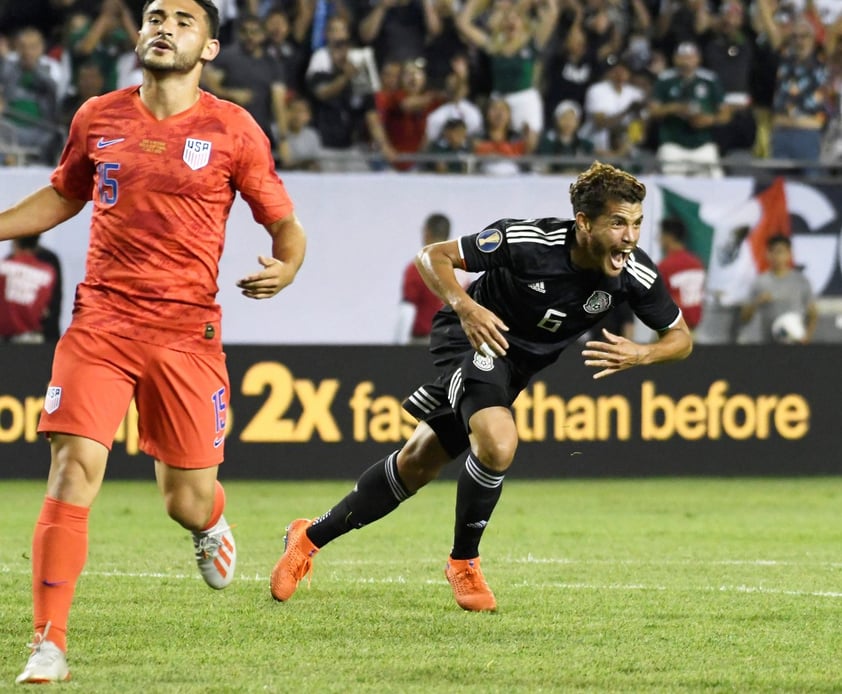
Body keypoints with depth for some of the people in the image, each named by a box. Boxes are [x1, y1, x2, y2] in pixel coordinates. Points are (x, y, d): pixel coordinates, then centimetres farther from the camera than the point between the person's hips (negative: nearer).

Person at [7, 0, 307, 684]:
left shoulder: (232, 129, 1)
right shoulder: (98, 118, 8)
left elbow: (284, 222, 5)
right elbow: (62, 197, 26)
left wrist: (286, 267, -16)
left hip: (187, 331, -1)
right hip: (100, 320, 1)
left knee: (188, 502, 2)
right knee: (75, 468, -15)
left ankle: (211, 523, 43)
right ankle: (49, 644, -11)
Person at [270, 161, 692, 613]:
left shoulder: (635, 274, -22)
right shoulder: (526, 241, -31)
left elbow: (681, 338, -10)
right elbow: (432, 257, -21)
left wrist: (638, 355, -32)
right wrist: (465, 307, -39)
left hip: (522, 363, 5)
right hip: (474, 336, -5)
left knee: (417, 465, 9)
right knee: (497, 445, -30)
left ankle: (311, 537, 25)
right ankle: (463, 561, -4)